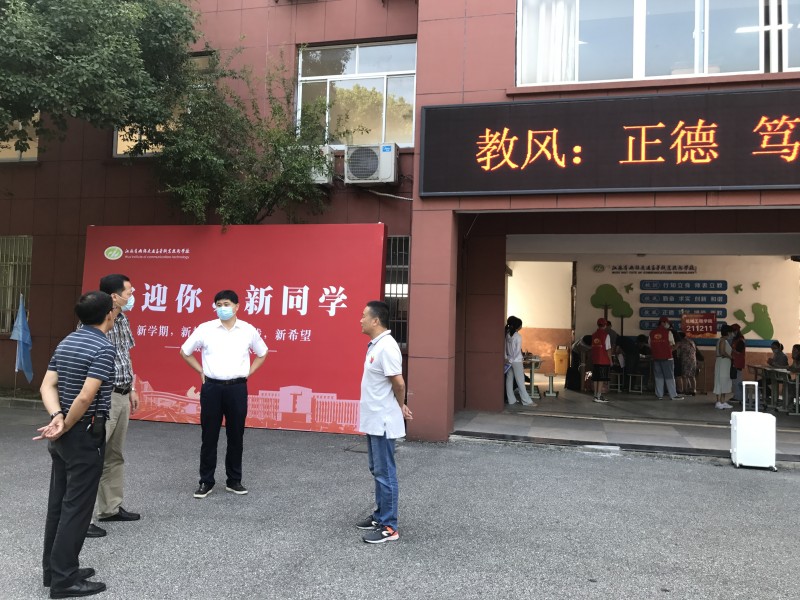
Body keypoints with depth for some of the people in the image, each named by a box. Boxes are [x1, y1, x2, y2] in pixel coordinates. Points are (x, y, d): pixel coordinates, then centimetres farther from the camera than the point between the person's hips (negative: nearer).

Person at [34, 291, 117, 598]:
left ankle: (53, 568, 26)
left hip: (64, 437, 9)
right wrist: (66, 427, -11)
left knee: (59, 502, 15)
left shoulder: (66, 342, 9)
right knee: (76, 507, 0)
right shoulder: (103, 347, -18)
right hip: (85, 435, -9)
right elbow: (86, 397, -24)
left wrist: (57, 418, -9)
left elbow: (47, 385, 4)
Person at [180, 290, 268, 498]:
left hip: (237, 388, 1)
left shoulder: (248, 330, 0)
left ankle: (234, 480, 21)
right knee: (209, 436, 5)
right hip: (212, 387, 0)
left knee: (236, 436, 8)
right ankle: (206, 482, 17)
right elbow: (185, 352, 10)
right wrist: (201, 371, 5)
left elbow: (262, 353, 16)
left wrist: (248, 372, 7)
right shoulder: (205, 329, -2)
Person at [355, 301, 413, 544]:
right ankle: (380, 516, 31)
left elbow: (399, 383, -22)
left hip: (383, 421, -10)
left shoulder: (386, 347, -21)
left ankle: (389, 527, 9)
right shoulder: (375, 345, 10)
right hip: (374, 420, 10)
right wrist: (399, 406, 13)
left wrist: (400, 408, -5)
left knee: (385, 473, -1)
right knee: (377, 470, 18)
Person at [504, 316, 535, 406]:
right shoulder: (518, 337, -16)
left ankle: (511, 400, 13)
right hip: (516, 361, -7)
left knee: (509, 380, 8)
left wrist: (506, 358, 5)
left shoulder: (507, 334, 4)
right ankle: (527, 401, 2)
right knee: (520, 381, -3)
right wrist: (511, 360, -8)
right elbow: (517, 351, -16)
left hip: (508, 360, 7)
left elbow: (505, 347, 6)